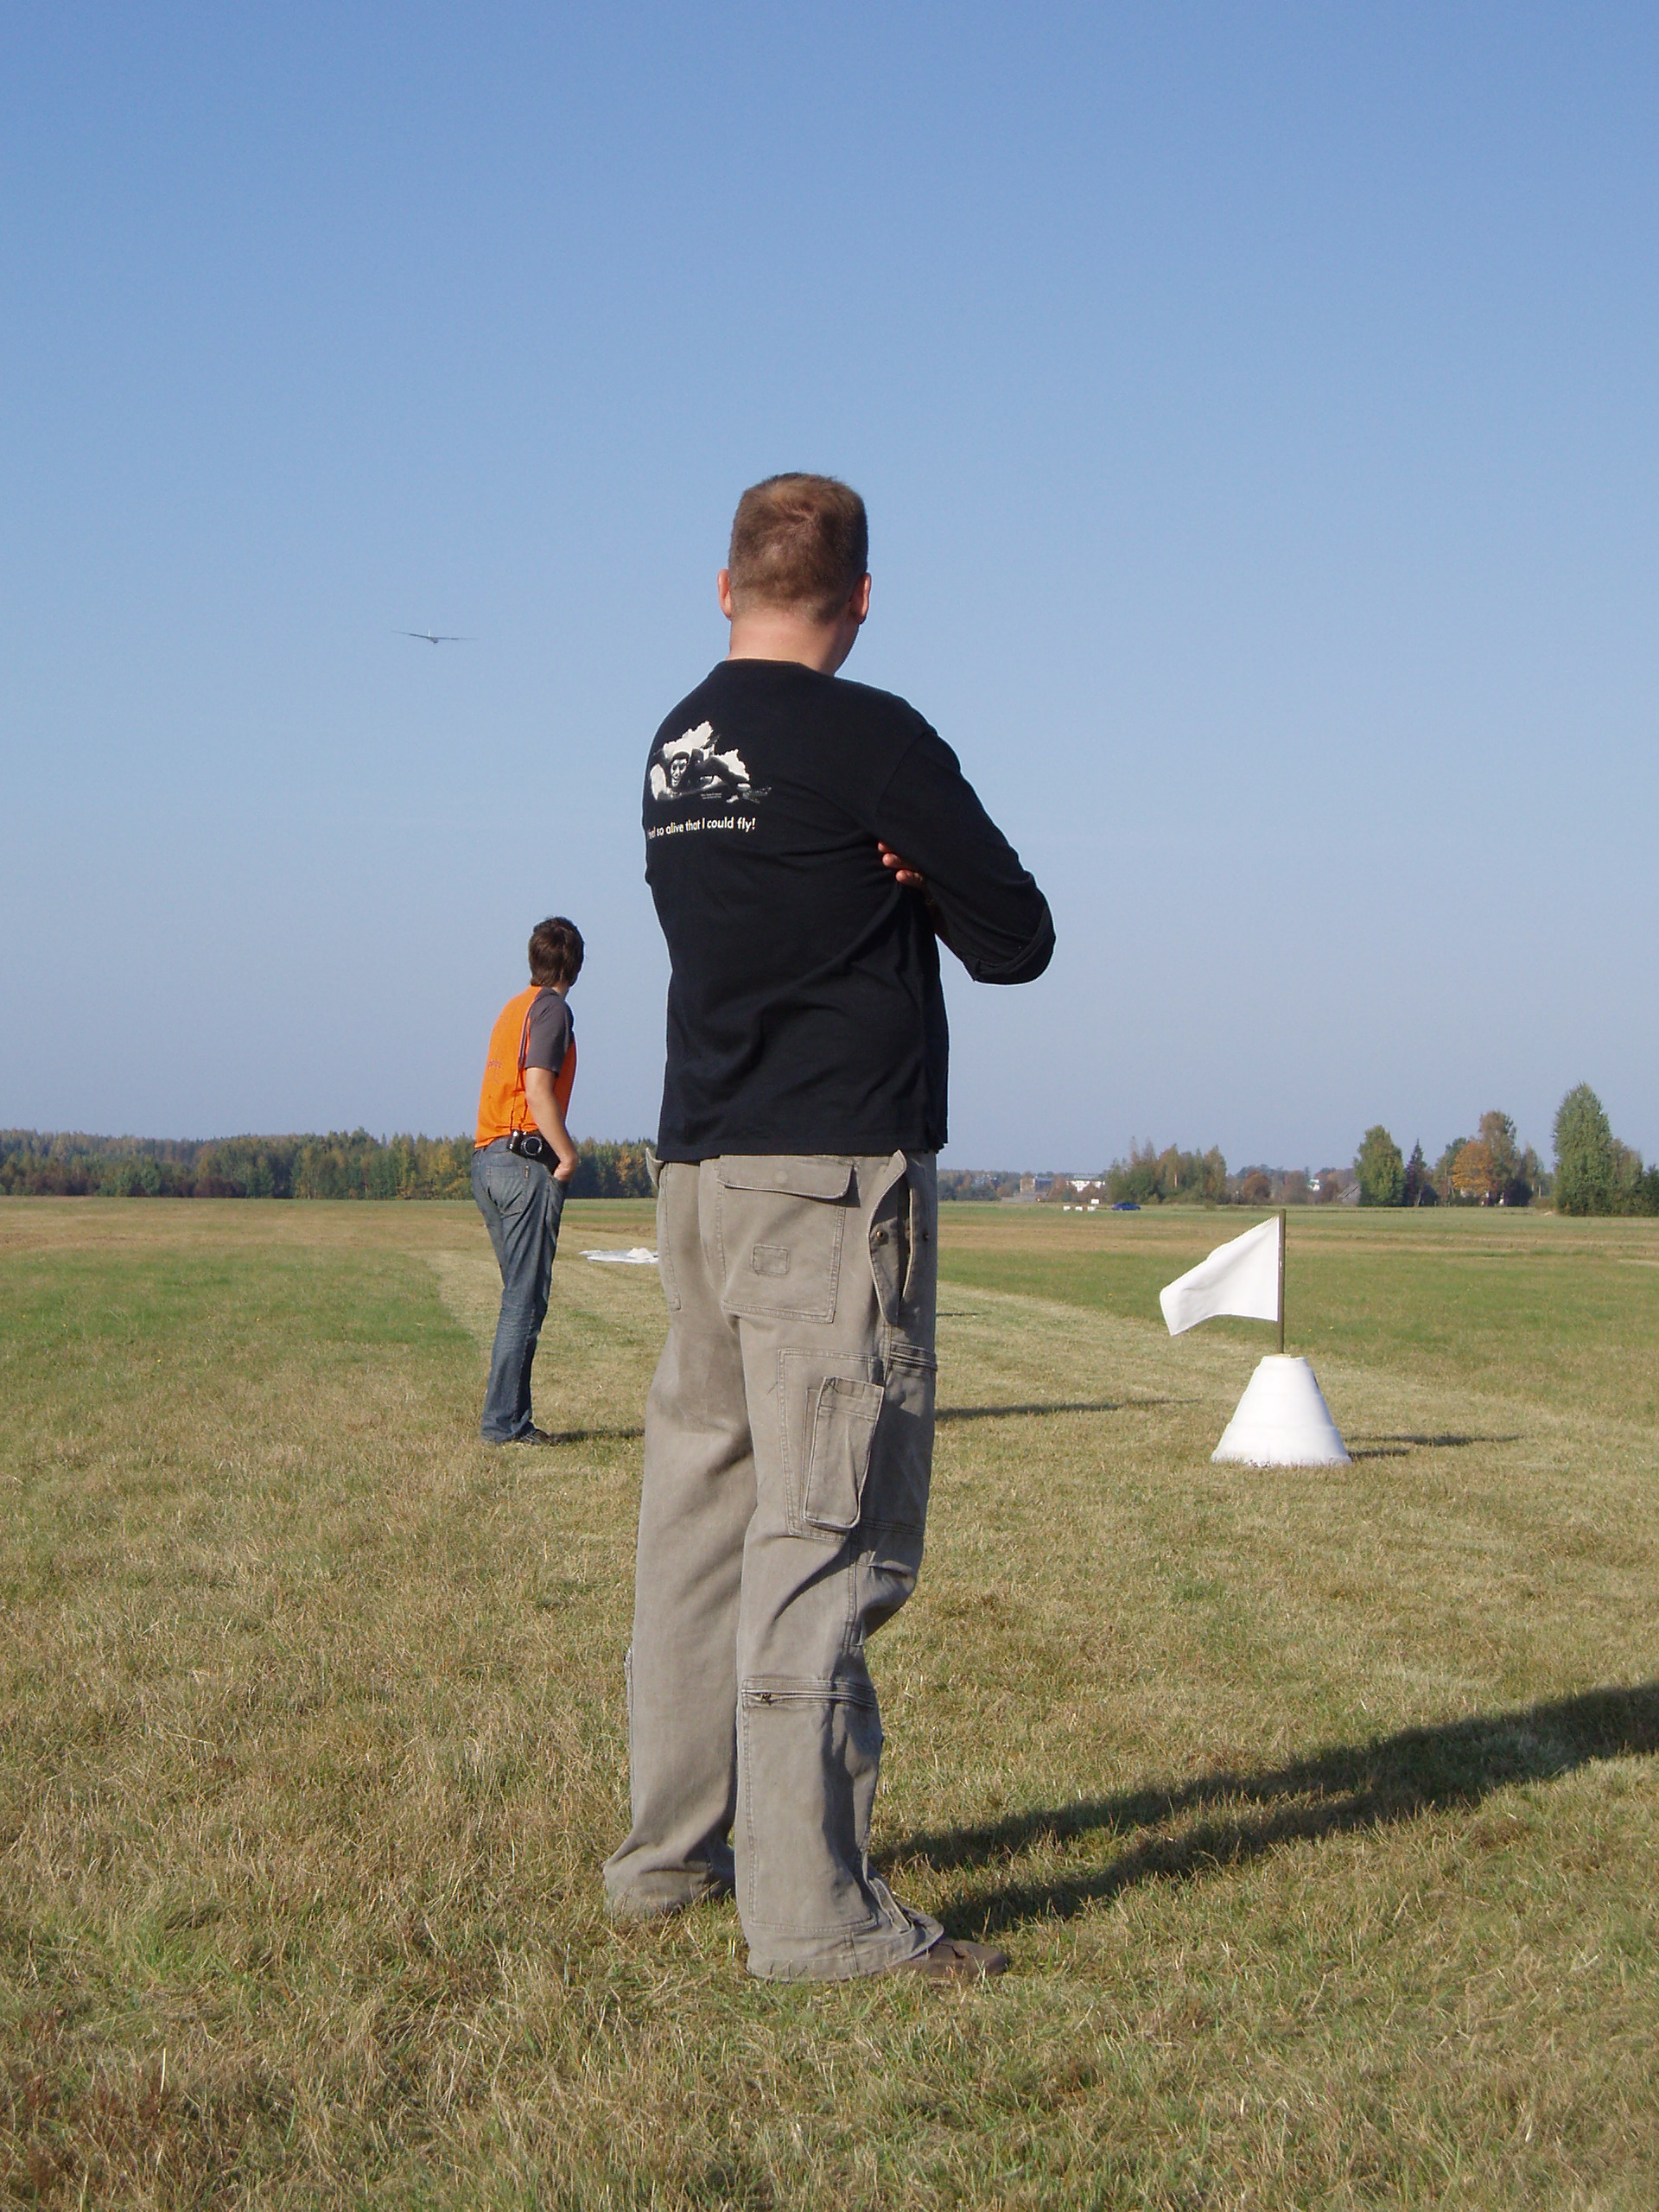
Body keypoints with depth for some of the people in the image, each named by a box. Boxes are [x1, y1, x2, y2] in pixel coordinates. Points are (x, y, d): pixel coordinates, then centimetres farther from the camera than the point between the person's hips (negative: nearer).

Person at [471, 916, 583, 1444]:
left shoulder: (514, 1007, 20)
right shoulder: (551, 1009, -6)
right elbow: (537, 1087, -18)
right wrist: (568, 1155, -13)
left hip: (486, 1158, 9)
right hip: (526, 1160, -9)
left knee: (521, 1294, 13)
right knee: (526, 1297, -7)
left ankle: (510, 1416, 12)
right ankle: (504, 1421, -8)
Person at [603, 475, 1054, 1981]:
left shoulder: (675, 752, 13)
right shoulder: (867, 739, -10)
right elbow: (1017, 941, -7)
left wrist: (893, 882, 2)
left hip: (698, 1165, 8)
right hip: (835, 1171, -8)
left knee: (699, 1505, 13)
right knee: (826, 1532, -8)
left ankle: (669, 1848, 22)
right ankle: (808, 1907, -8)